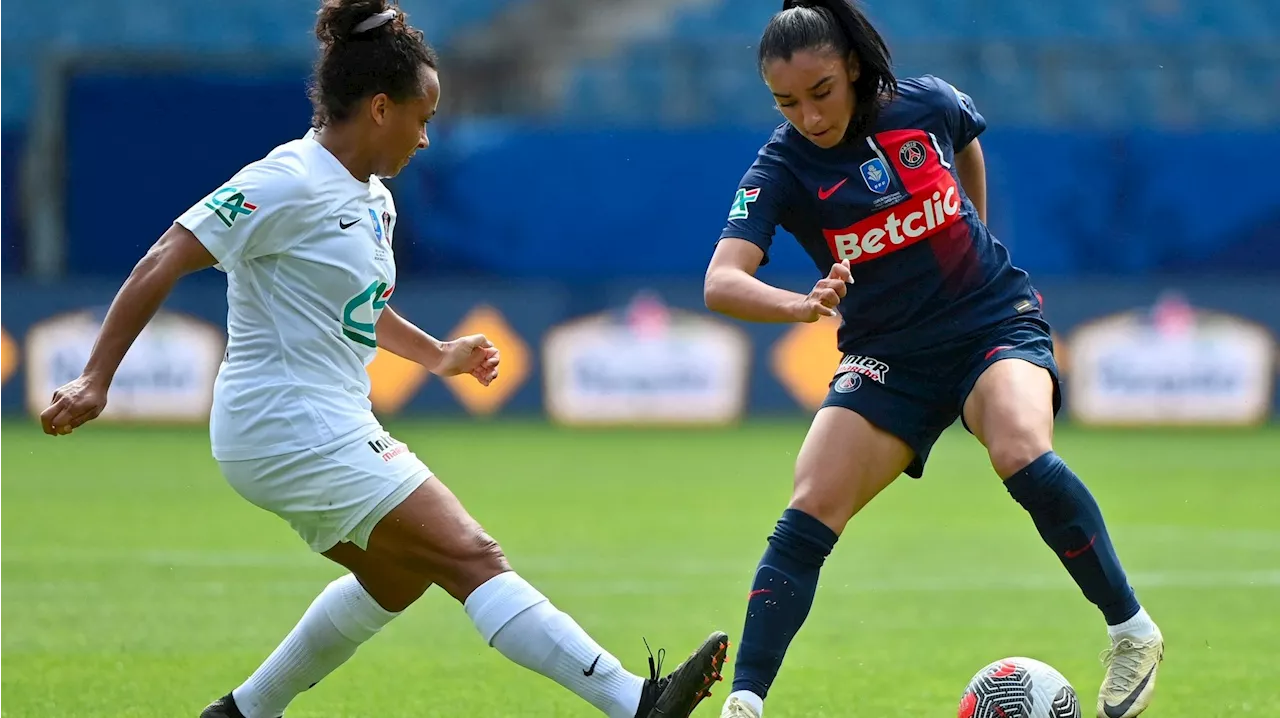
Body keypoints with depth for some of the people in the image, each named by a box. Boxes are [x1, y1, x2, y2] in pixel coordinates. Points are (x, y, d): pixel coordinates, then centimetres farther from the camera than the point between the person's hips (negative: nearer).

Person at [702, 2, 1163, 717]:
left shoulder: (926, 105, -10)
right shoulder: (782, 167, -14)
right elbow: (721, 281, -28)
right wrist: (801, 304, -48)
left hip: (996, 322, -1)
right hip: (889, 357, 1)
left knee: (1024, 457, -29)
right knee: (808, 516, -15)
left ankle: (1133, 632, -13)